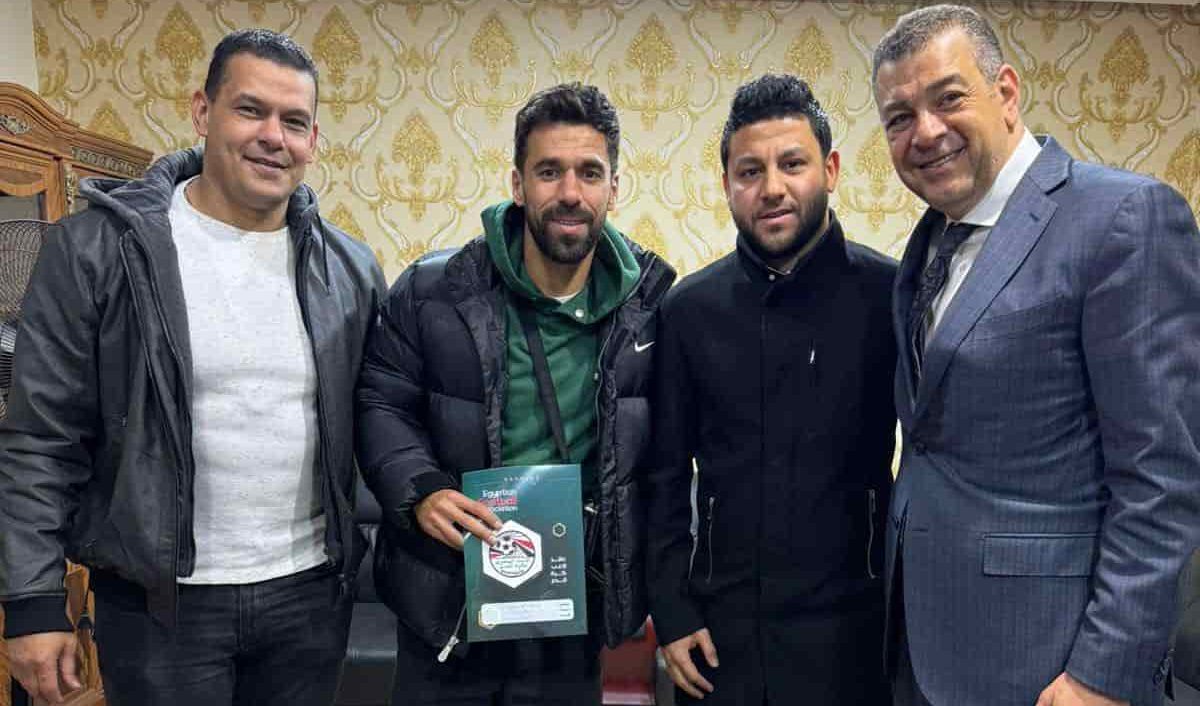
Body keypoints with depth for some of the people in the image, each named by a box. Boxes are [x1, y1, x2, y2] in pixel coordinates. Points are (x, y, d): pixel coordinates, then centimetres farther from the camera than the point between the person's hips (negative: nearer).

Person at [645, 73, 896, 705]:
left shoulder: (890, 296, -8)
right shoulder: (689, 308, -1)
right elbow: (666, 474, 4)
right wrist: (671, 613, 1)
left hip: (849, 627, -2)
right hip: (720, 626, 2)